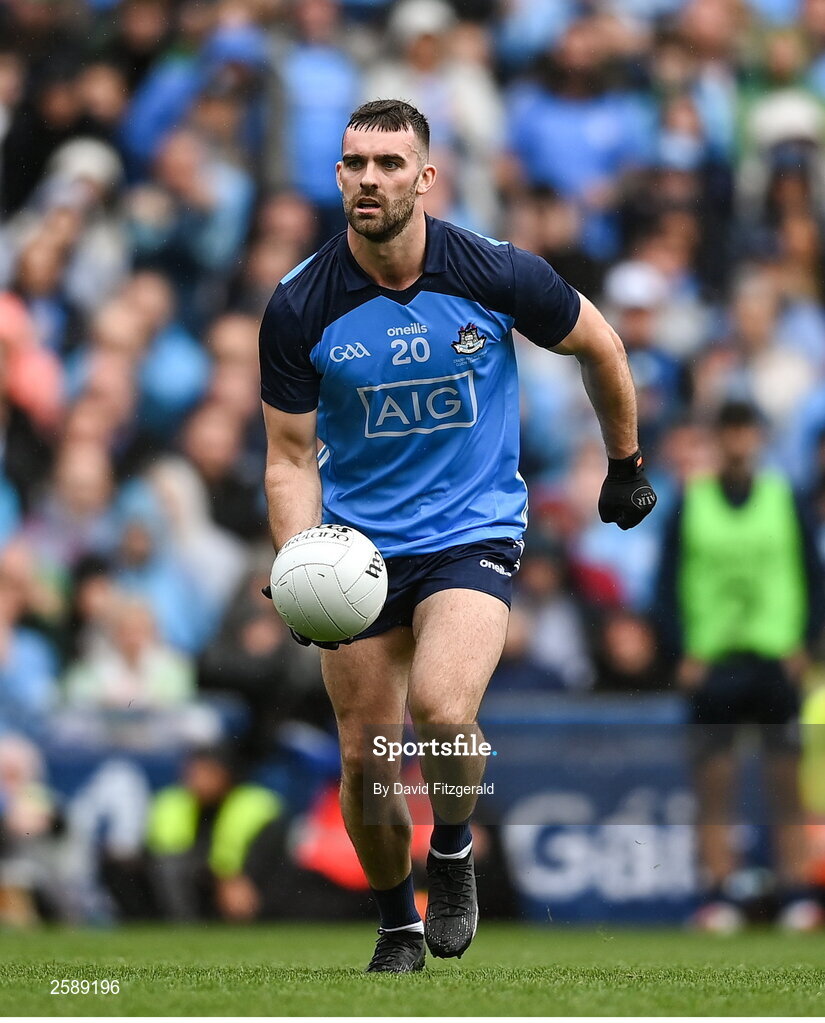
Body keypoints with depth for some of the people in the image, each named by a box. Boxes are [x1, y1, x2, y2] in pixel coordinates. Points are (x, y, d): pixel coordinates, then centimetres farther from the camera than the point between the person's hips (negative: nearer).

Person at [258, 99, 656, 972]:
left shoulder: (496, 274, -13)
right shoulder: (299, 307, -11)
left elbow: (597, 345, 7)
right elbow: (290, 456, -3)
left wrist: (625, 464, 18)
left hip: (473, 532, -2)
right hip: (358, 542, 2)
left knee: (440, 711, -26)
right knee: (363, 759, 3)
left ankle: (453, 851, 4)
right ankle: (397, 926, 29)